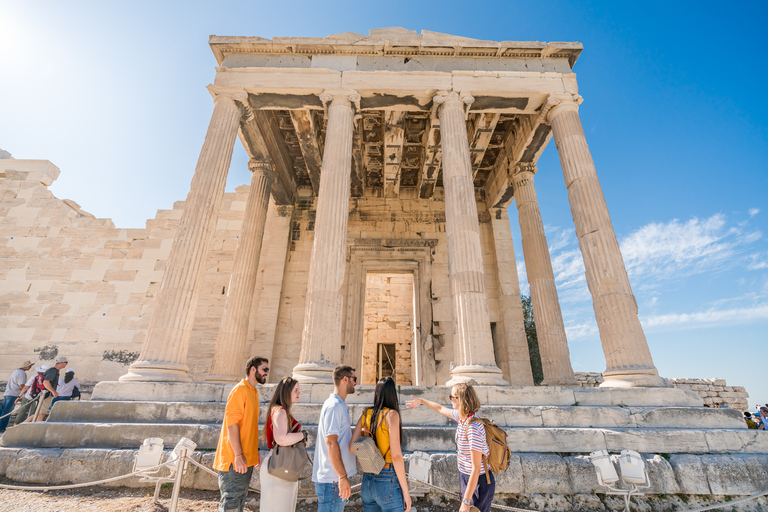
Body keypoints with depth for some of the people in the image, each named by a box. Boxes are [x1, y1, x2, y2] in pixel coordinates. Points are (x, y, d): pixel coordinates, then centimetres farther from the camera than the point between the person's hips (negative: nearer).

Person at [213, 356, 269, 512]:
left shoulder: (253, 392, 13)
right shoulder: (240, 390, -15)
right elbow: (231, 423, -20)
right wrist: (238, 455, -22)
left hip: (246, 459, 9)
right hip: (235, 459, -9)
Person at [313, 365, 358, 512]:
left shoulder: (340, 406, 14)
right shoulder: (334, 406, -19)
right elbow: (331, 442, -23)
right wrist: (343, 477, -21)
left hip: (335, 477, 10)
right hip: (332, 479, -10)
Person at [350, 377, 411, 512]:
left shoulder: (366, 414, 3)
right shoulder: (391, 414, -14)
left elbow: (352, 447, 1)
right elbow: (396, 455, -17)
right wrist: (405, 491, -10)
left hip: (368, 480, 6)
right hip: (388, 481, -6)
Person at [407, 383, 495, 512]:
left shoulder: (474, 428, -29)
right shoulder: (462, 417, -3)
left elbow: (476, 469, -26)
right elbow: (441, 409, 17)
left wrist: (466, 502, -22)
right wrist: (421, 401, 28)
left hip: (479, 482, -8)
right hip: (467, 478, 8)